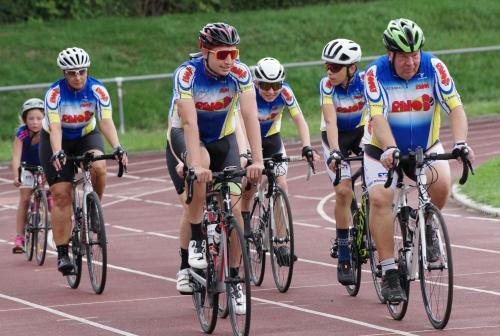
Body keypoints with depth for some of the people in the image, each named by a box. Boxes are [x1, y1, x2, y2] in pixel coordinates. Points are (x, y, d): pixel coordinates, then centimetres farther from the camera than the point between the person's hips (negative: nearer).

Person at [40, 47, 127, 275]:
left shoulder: (97, 90, -22)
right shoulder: (55, 93, -25)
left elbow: (106, 121, -32)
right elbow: (55, 127, -35)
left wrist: (117, 148, -47)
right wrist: (57, 153, -53)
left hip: (86, 136, 1)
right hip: (56, 141, -1)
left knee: (98, 168, -32)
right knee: (61, 194, -11)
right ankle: (62, 254, -7)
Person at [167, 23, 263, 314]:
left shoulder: (240, 73, -23)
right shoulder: (187, 74, -29)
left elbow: (250, 116, -31)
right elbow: (189, 122, -37)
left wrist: (258, 160, -43)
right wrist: (197, 165, -49)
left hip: (223, 137, 3)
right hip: (186, 135, -3)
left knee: (233, 206, -10)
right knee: (201, 171, -37)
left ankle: (234, 280, 2)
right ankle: (196, 243, -22)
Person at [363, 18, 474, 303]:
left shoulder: (434, 68, -19)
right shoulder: (376, 74, -22)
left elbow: (455, 108, -26)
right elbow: (378, 117, -32)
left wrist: (461, 143, -43)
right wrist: (390, 149, -50)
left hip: (426, 146, 1)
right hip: (384, 148, -1)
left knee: (442, 183, -26)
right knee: (380, 198, -22)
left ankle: (427, 227, 6)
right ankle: (390, 273, -17)